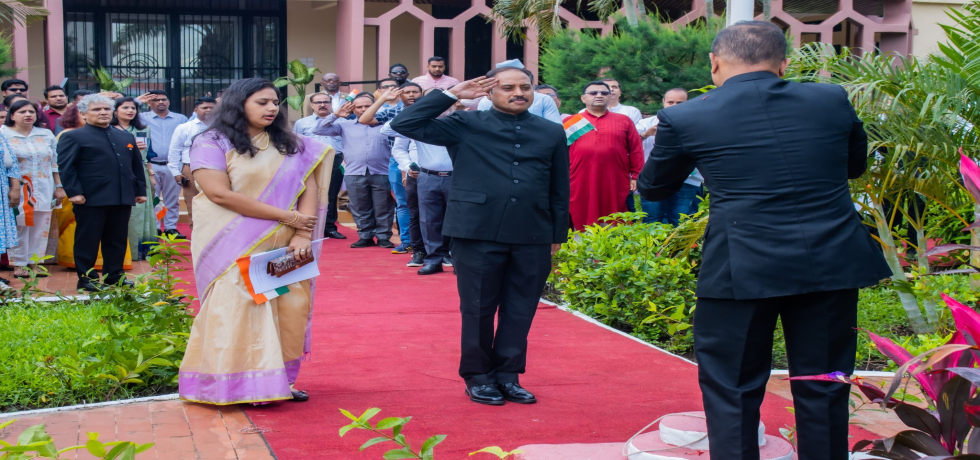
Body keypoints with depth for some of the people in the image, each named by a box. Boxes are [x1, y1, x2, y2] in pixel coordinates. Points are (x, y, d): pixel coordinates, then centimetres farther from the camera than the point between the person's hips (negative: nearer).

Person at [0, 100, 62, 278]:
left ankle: (35, 262, 10)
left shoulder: (46, 135, 10)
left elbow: (55, 163, 12)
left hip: (43, 190, 4)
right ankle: (19, 264, 4)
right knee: (18, 227, -2)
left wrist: (59, 187, 8)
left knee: (40, 228, 4)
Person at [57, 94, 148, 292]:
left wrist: (141, 190, 13)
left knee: (117, 240, 10)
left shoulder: (126, 137, 18)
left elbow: (137, 165, 19)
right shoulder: (74, 137, -1)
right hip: (91, 199, -5)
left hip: (122, 199, 5)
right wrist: (74, 192, -15)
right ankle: (86, 278, 9)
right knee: (88, 240, 1)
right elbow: (66, 167, -7)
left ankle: (114, 275, 19)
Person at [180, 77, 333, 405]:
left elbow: (309, 189, 5)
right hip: (235, 249, -4)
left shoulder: (289, 145, 13)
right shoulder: (212, 143, -2)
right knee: (238, 310, -9)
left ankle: (277, 381, 8)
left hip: (282, 248, 5)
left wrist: (303, 234, -13)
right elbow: (220, 194, -15)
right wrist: (285, 216, -14)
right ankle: (244, 386, -2)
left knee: (291, 308, -1)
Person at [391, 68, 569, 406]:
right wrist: (450, 95, -5)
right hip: (478, 233, -2)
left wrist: (558, 234, 10)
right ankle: (478, 377, 20)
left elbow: (559, 188, 13)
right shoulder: (465, 126, 2)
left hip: (533, 237, 3)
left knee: (520, 311, 8)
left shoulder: (552, 132, 10)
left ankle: (507, 375, 21)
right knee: (478, 309, 6)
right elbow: (406, 124, -4)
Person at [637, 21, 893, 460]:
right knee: (823, 389, 13)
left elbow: (653, 188, 14)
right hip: (833, 264, 3)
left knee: (731, 391, 8)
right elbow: (856, 164, 23)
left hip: (742, 270, -3)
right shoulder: (832, 100, 5)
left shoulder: (686, 118, -1)